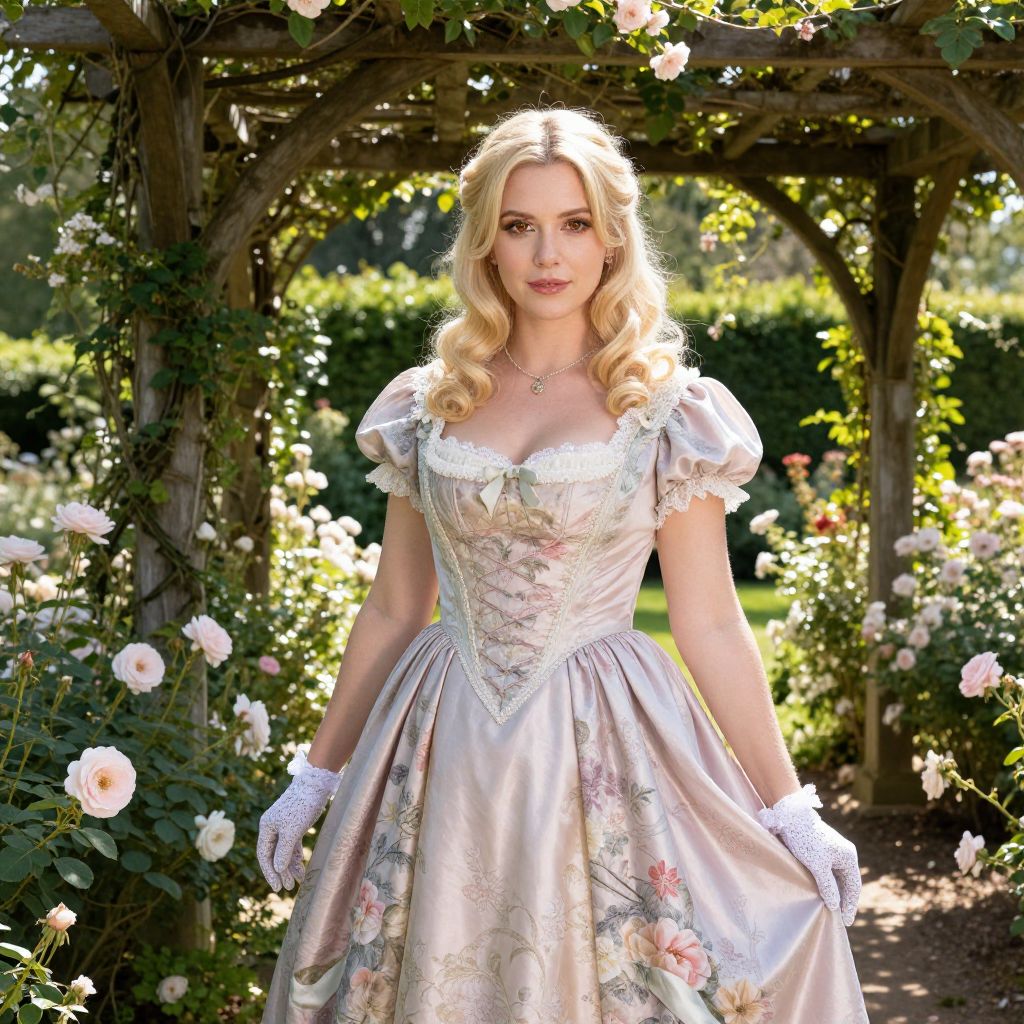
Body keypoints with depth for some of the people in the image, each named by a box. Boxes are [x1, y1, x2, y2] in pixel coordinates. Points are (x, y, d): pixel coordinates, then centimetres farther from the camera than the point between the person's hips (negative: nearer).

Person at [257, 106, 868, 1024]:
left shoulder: (669, 411, -3)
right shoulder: (428, 407, 5)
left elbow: (711, 625, -2)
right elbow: (393, 612, 11)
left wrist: (791, 809, -5)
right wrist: (317, 774, 12)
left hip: (604, 751, -2)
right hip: (443, 755, 3)